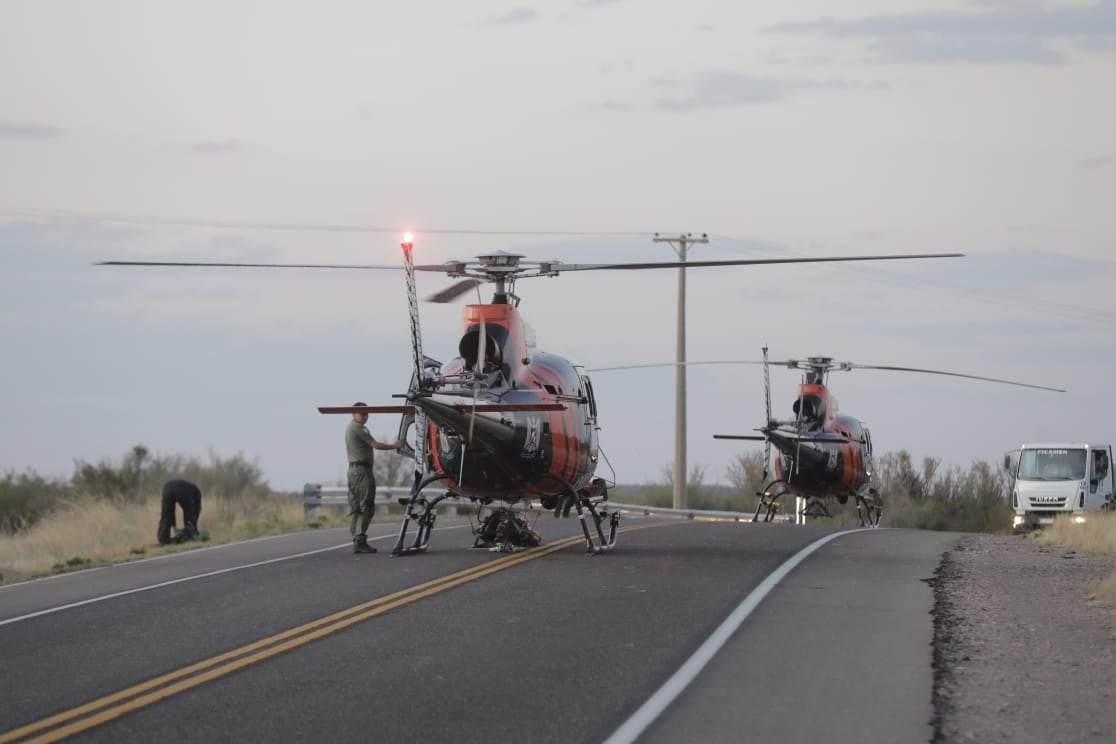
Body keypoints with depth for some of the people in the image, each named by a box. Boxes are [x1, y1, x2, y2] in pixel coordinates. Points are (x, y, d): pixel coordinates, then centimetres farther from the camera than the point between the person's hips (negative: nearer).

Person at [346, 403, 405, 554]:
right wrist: (394, 446, -7)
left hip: (352, 469, 10)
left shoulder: (349, 428, 20)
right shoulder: (358, 428, -11)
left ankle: (356, 542, 7)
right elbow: (375, 445, -14)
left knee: (355, 508, 8)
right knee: (366, 507, -11)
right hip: (362, 469, -10)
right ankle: (360, 540, -18)